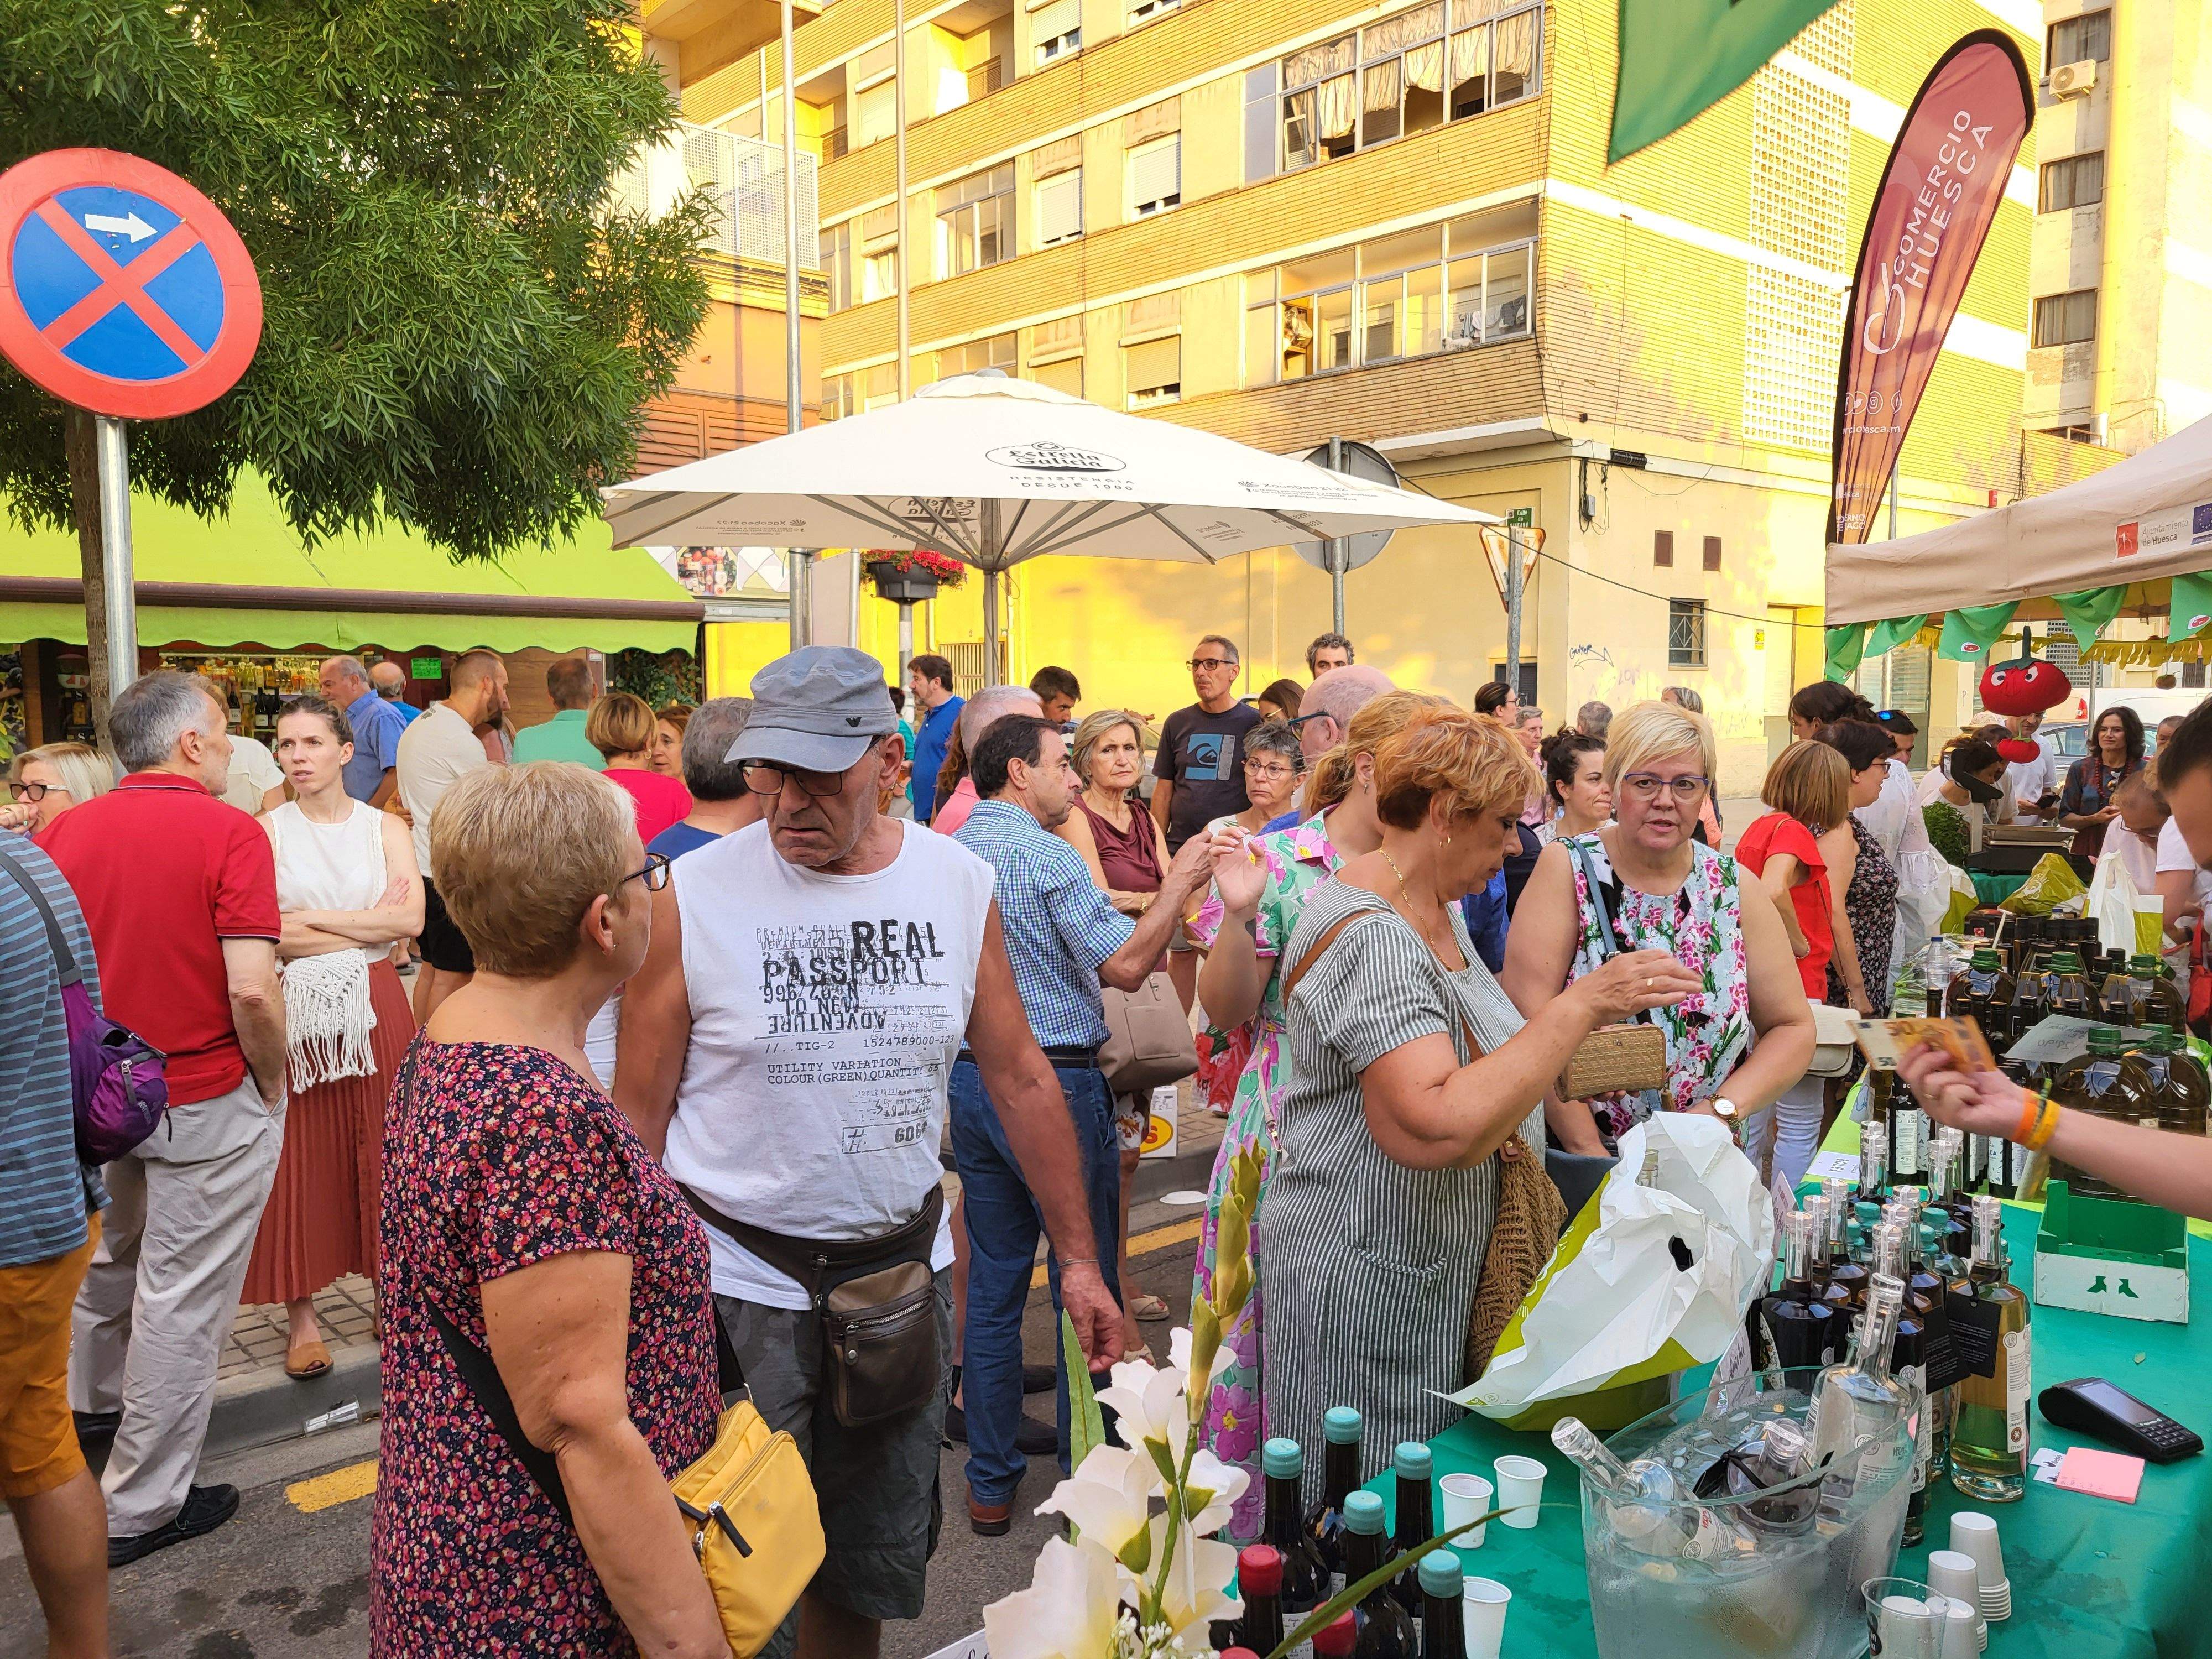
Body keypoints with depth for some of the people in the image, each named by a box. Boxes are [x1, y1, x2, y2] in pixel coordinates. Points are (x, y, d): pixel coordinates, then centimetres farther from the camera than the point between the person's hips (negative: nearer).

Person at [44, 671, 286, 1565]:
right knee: (181, 1299, 7)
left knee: (106, 1261, 30)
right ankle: (142, 1508, 19)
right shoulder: (229, 833, -18)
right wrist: (273, 1082, -8)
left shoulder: (62, 832, -2)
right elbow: (251, 991, -25)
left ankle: (93, 1403, 51)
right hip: (206, 1104, -6)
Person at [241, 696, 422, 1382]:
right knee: (302, 1162, 2)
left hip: (372, 1011, 1)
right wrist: (367, 925, -10)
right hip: (294, 1012, -1)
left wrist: (310, 920, -10)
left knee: (381, 1151, 7)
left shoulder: (384, 828, 6)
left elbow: (411, 919, -8)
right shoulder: (266, 832, 2)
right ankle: (301, 1315, 12)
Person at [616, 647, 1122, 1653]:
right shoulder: (691, 898, -11)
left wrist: (1077, 1258, 4)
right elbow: (638, 1118, -6)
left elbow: (1021, 1080, 4)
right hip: (738, 1292, -3)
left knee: (876, 1568, 19)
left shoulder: (959, 884, -3)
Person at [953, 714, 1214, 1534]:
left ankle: (990, 1485, 21)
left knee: (993, 1284, 13)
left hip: (971, 1081, 7)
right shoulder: (1048, 856, -14)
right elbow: (1126, 964, -18)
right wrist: (1178, 883, -8)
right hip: (1052, 1080, -7)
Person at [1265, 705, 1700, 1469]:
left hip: (1443, 1266, 9)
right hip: (1370, 1283, -9)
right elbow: (1434, 1131, -36)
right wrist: (1578, 1005, -29)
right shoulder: (1370, 934, -23)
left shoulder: (1437, 908, 9)